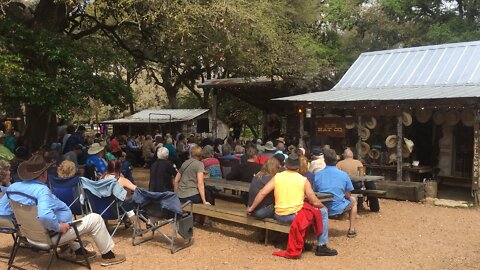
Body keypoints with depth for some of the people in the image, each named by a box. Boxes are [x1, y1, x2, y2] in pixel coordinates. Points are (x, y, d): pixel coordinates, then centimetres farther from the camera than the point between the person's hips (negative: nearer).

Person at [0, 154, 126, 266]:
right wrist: (58, 226, -27)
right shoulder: (42, 190, -28)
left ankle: (79, 251, 32)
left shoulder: (13, 187, -1)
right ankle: (108, 256, 12)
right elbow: (45, 215, -45)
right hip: (51, 235, -9)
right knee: (95, 219, -1)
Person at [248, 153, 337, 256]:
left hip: (279, 217, 4)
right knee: (323, 211, 15)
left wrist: (251, 208, 6)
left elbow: (262, 193, -4)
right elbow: (315, 202, -4)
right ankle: (321, 246, 14)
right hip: (296, 216, -4)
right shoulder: (303, 180, -4)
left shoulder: (277, 177, 2)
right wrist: (323, 206, 18)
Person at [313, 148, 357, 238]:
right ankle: (351, 230, 29)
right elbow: (348, 195, -4)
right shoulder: (343, 175, -11)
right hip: (338, 209, -2)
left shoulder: (317, 175, -6)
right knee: (353, 200, 29)